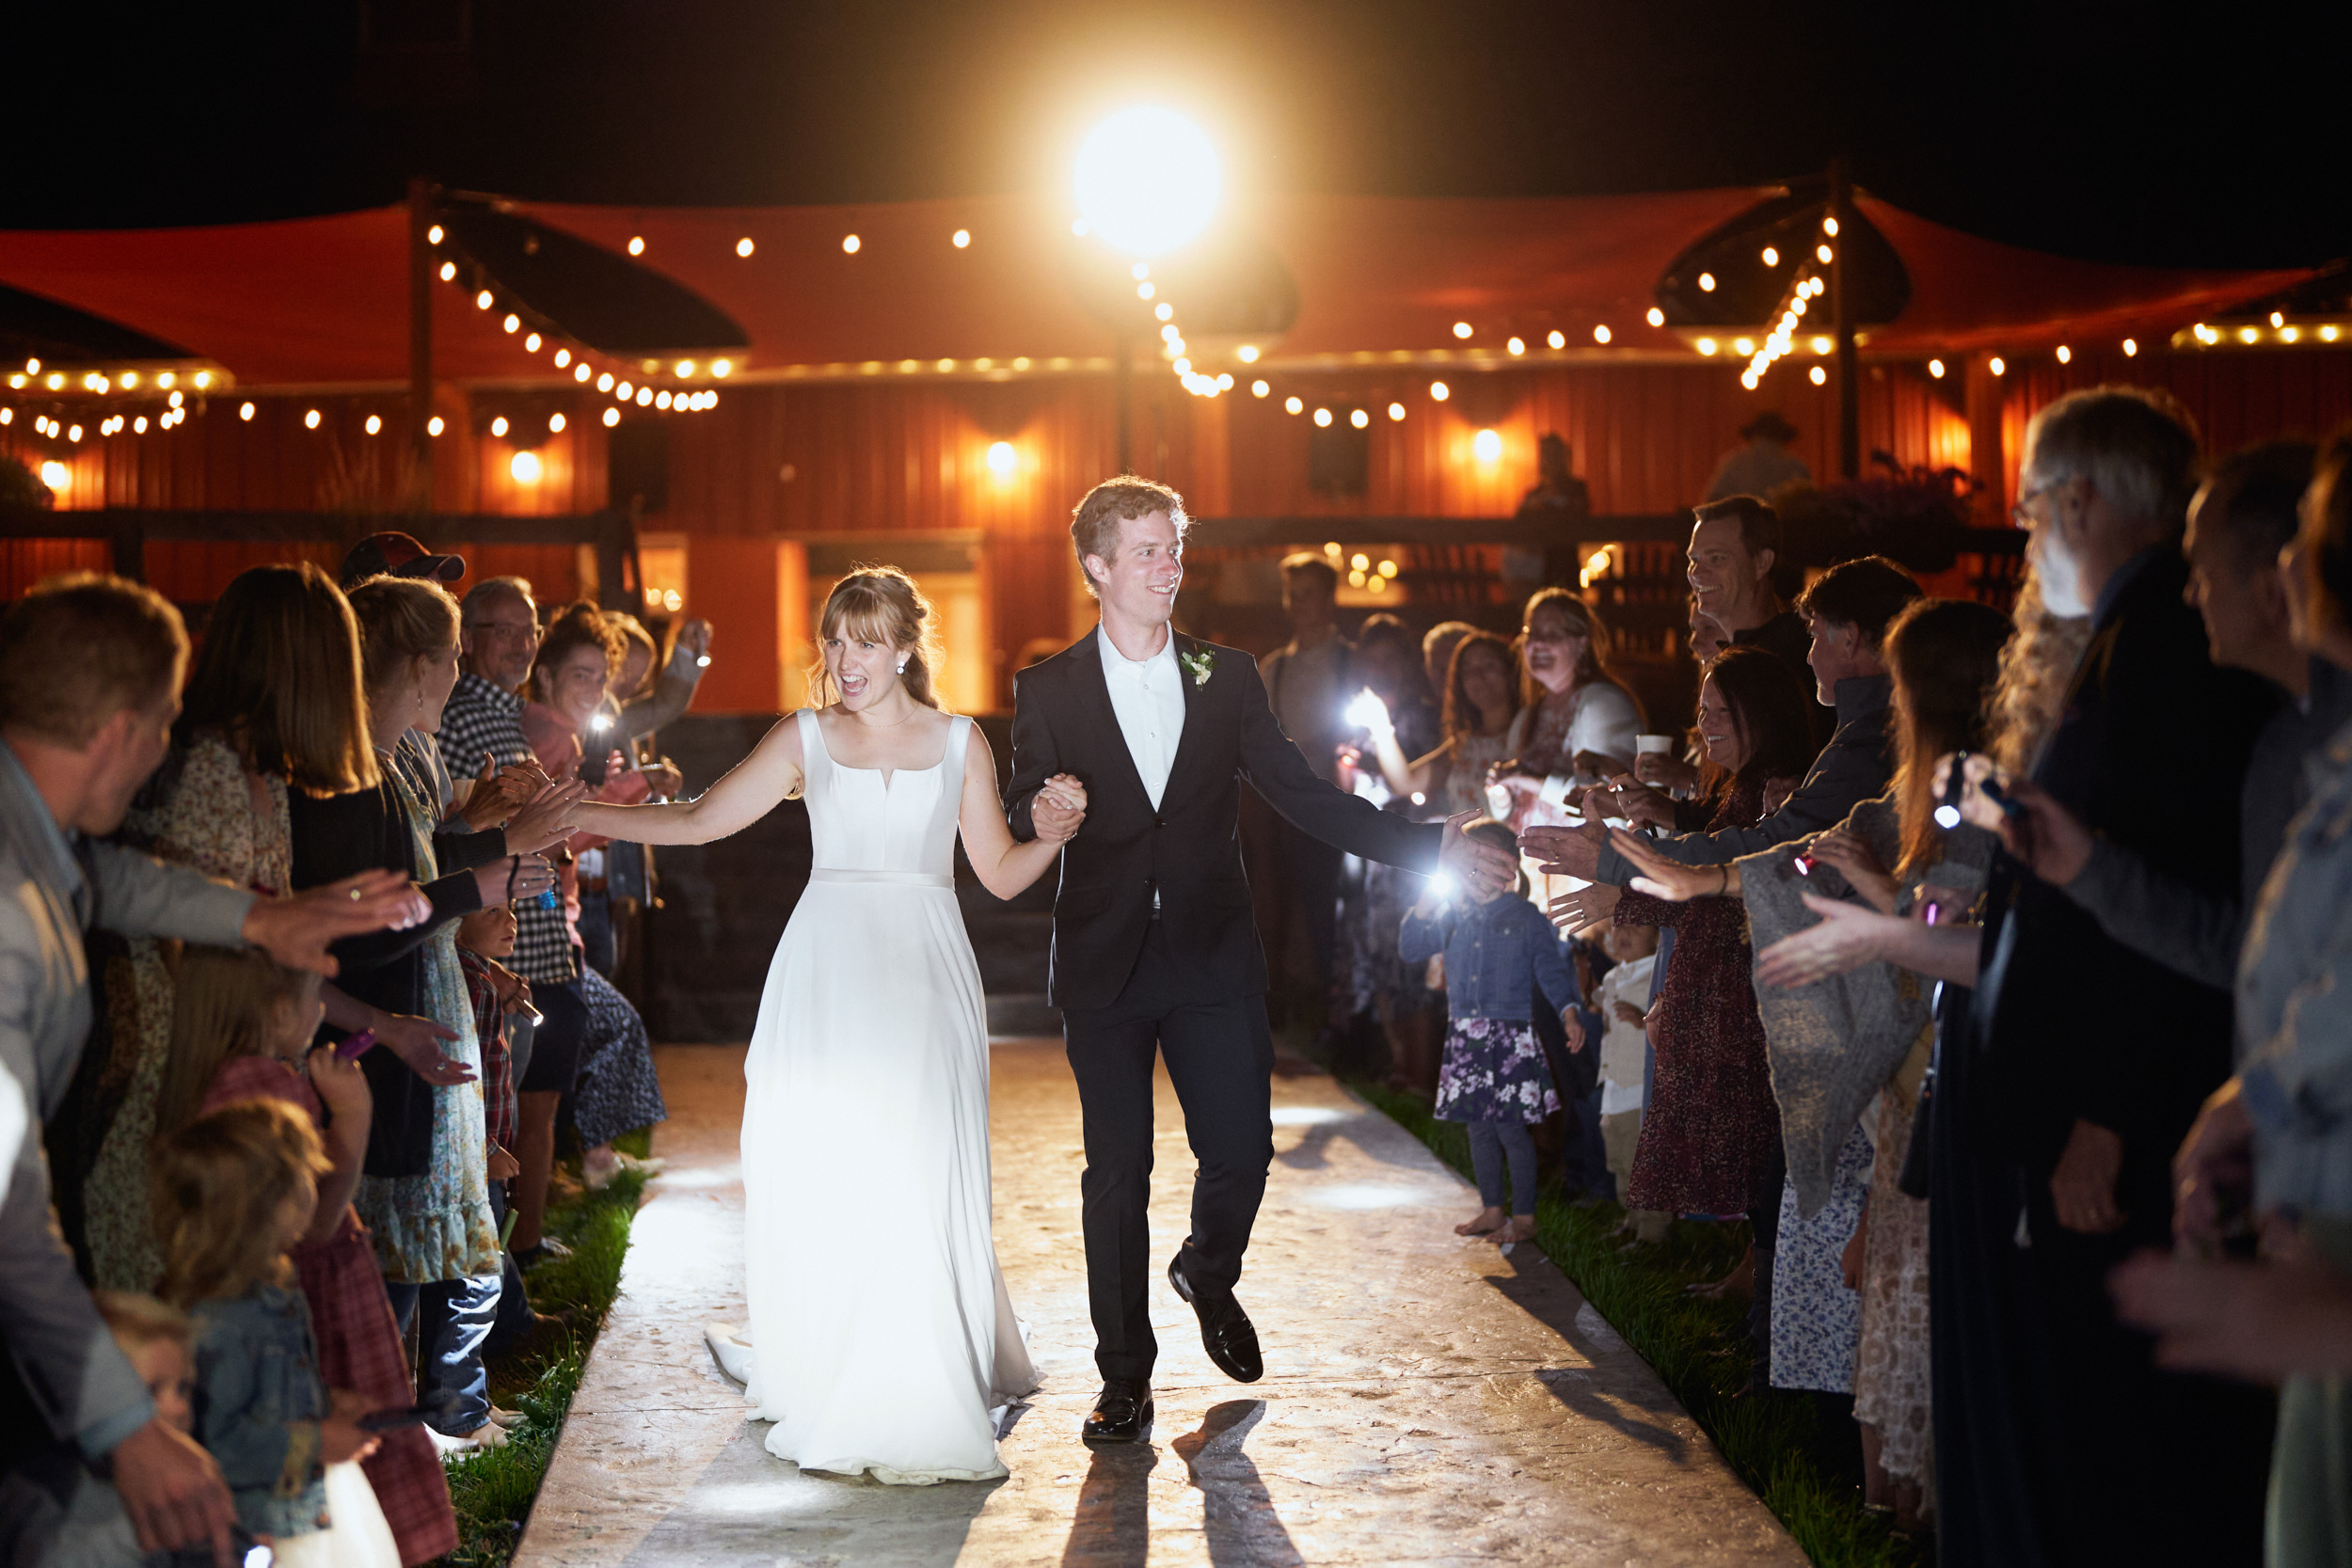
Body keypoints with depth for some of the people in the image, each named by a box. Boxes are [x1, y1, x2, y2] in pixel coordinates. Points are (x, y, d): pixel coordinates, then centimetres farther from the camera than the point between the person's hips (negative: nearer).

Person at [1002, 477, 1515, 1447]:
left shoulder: (1227, 679, 7)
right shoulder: (1048, 691, 2)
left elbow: (1303, 797, 6)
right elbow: (1022, 823, 2)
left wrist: (1433, 845, -2)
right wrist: (1042, 819, -24)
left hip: (1215, 960, 2)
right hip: (1106, 967, -2)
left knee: (1241, 1153, -1)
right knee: (1117, 1173, 0)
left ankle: (1208, 1274, 33)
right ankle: (1125, 1378, 13)